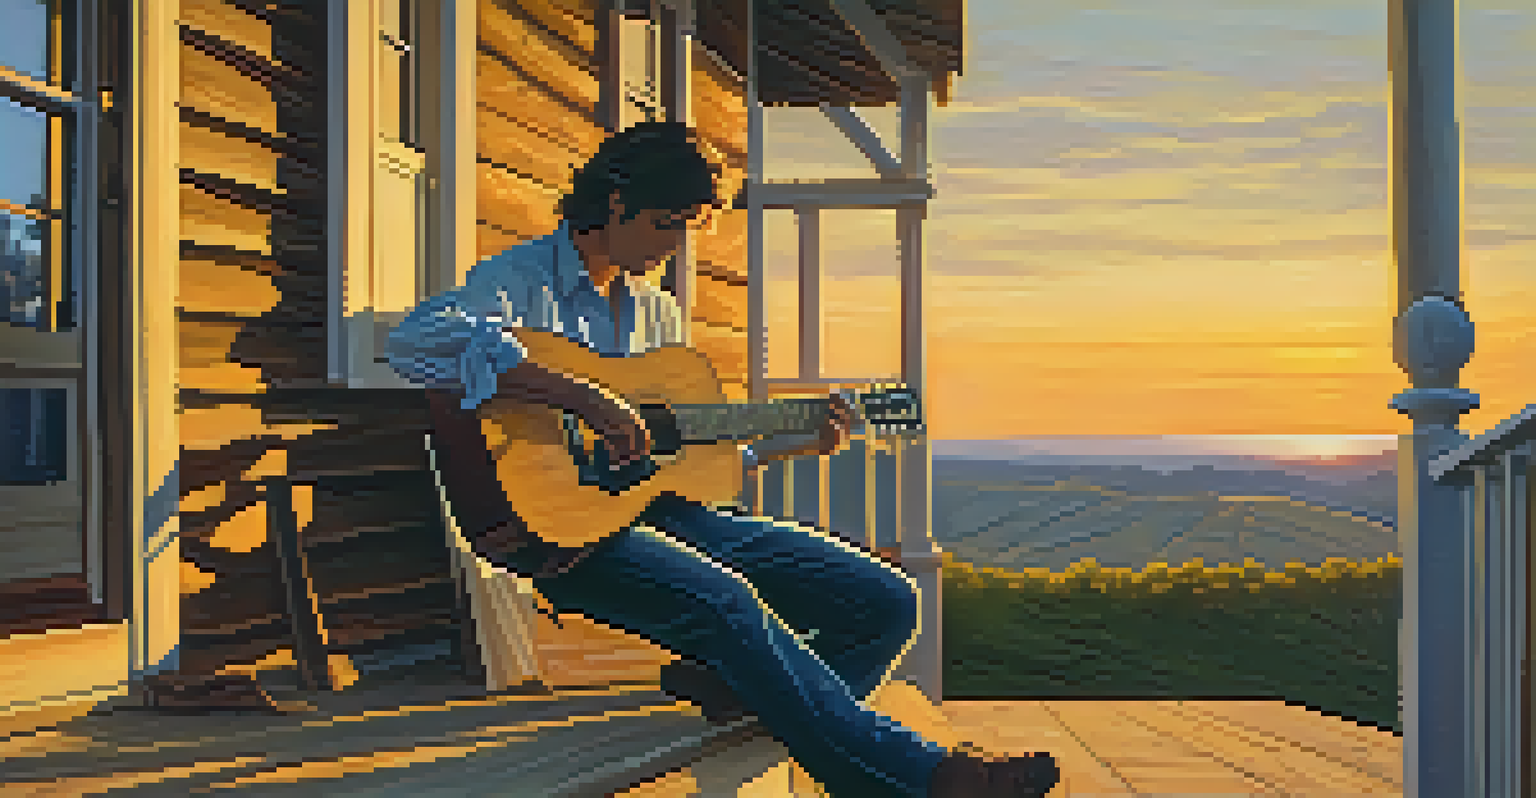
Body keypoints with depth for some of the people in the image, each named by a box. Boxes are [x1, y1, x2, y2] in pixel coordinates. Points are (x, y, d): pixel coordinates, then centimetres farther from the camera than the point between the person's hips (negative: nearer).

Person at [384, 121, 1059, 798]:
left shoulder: (656, 310, 22)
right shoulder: (520, 279, -3)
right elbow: (416, 339, -26)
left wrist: (793, 442, 10)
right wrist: (581, 397, -32)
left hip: (659, 509, 8)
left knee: (885, 600, -5)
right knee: (727, 603, -36)